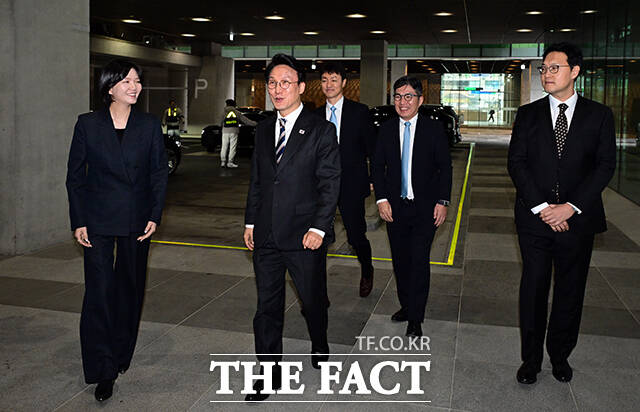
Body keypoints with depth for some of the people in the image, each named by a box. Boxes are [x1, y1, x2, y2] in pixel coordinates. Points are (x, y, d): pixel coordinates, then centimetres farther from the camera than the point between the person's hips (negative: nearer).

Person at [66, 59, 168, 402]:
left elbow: (159, 174, 5)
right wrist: (78, 221, -4)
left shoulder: (150, 125, 3)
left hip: (136, 219, 2)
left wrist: (154, 216, -4)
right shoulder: (88, 124, 0)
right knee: (99, 291, -4)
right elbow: (75, 176, 2)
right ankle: (103, 370, 5)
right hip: (98, 219, -1)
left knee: (130, 288, 11)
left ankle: (121, 355, 30)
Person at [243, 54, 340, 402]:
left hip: (304, 236, -4)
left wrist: (319, 228, -14)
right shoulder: (263, 129, 11)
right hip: (266, 235, 4)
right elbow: (256, 180, 15)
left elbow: (330, 184, -8)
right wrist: (251, 222, 10)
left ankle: (320, 348, 42)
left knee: (313, 301, 13)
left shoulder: (320, 130, -5)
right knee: (267, 307, 10)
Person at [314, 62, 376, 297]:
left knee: (356, 236, 4)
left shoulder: (359, 111, 0)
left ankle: (367, 271, 36)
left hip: (351, 184, -2)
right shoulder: (316, 115, 8)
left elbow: (372, 146, 3)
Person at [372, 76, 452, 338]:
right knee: (400, 260, 12)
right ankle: (406, 306, 30)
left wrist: (442, 201, -7)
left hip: (425, 207, -3)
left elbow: (445, 167, 0)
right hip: (394, 206, 3)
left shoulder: (434, 129, -2)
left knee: (419, 261, -4)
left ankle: (415, 318, 6)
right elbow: (378, 167, 6)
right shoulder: (386, 130, 5)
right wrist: (381, 199, -4)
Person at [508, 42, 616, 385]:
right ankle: (531, 358, 21)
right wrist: (541, 206, -11)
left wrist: (570, 207, -12)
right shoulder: (528, 114, 5)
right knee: (533, 289, 6)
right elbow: (516, 163, -1)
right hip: (535, 217, 0)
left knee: (570, 292, 10)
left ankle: (560, 355, 29)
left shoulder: (599, 115, 4)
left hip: (577, 219, 0)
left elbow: (605, 166, -2)